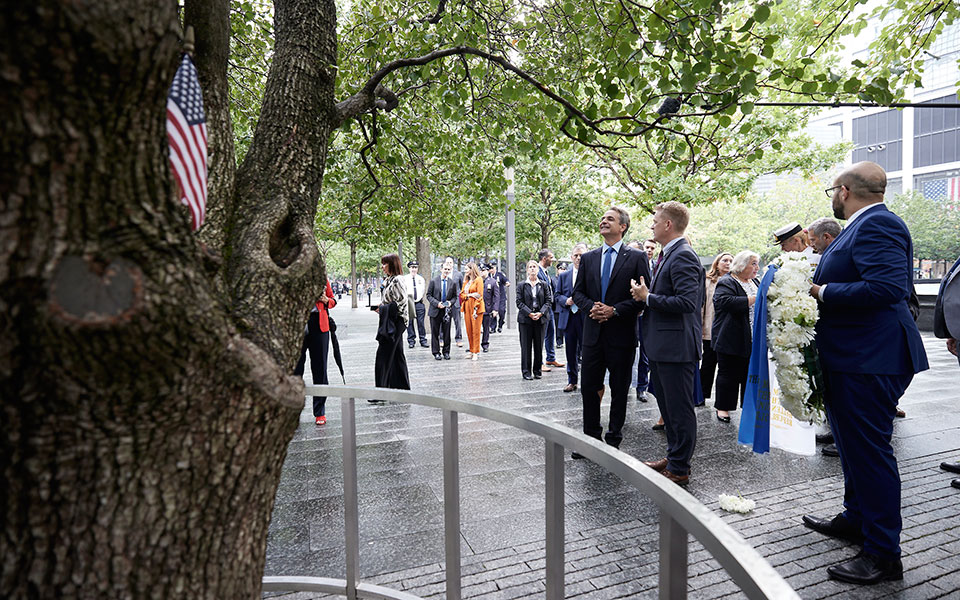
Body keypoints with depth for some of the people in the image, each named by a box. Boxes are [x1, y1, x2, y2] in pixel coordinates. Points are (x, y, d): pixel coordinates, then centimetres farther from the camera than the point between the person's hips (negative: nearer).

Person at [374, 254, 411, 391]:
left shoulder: (397, 280, -14)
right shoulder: (388, 280, 16)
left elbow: (402, 302, -19)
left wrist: (383, 308, -13)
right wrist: (381, 307, 8)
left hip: (395, 322, -10)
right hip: (389, 323, 10)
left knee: (383, 356, -8)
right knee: (396, 355, 12)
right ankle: (402, 387, 19)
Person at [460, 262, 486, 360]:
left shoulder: (478, 279, -4)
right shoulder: (466, 281, 17)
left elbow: (479, 295, -10)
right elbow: (461, 294, 14)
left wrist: (476, 308, -16)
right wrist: (469, 295, -7)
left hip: (475, 307, -7)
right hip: (467, 307, 7)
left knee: (476, 330, -4)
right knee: (469, 330, 6)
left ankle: (476, 353, 0)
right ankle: (472, 351, 14)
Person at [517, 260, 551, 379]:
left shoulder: (543, 285, 7)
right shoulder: (522, 285, 3)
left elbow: (548, 301, 4)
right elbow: (519, 302, -2)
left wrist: (540, 313, -11)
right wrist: (529, 313, -14)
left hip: (540, 319, 2)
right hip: (525, 319, -2)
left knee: (539, 346, 6)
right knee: (526, 346, 1)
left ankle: (537, 370, 17)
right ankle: (526, 371, 8)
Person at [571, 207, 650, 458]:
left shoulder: (636, 258, -2)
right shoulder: (588, 258, 10)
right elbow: (578, 292, 9)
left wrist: (614, 310, -17)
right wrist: (591, 307, -11)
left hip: (622, 334, -3)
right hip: (593, 333, 4)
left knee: (619, 390, 8)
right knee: (588, 388, 7)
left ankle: (613, 440, 22)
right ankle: (592, 437, 23)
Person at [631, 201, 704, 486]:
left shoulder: (683, 256, -16)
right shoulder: (667, 255, 15)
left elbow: (687, 302, -26)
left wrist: (648, 297, -18)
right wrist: (646, 294, 5)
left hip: (676, 346, -11)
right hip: (662, 345, 11)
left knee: (680, 409, 1)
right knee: (667, 406, 20)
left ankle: (679, 469, 12)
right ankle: (673, 456, 33)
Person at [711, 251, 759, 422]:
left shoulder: (756, 282, 17)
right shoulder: (726, 282, -9)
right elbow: (726, 302, -26)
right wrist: (753, 299, -21)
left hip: (753, 342, 7)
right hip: (732, 341, -7)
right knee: (728, 374, 1)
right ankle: (722, 407, 11)